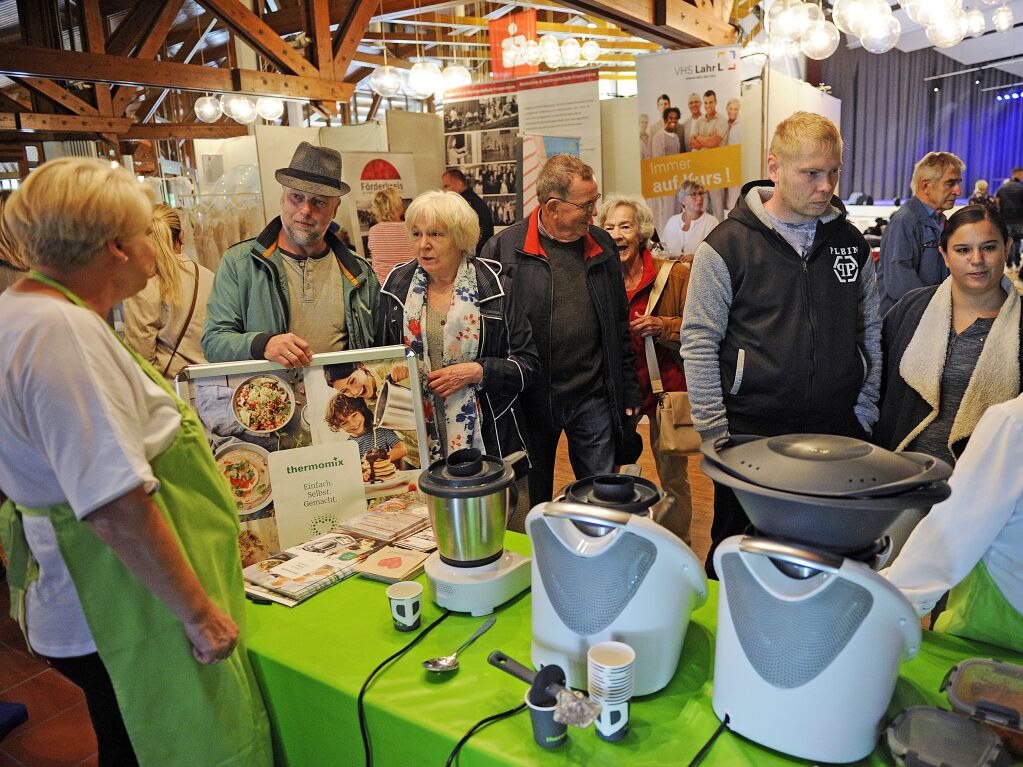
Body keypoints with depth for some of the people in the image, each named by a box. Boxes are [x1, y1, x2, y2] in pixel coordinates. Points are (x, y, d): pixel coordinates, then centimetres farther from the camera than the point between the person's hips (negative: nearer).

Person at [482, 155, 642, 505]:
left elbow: (619, 326, 11)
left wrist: (628, 394, 9)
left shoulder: (602, 246, 6)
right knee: (533, 504, 15)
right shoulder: (503, 249, -8)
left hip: (594, 398, 3)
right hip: (532, 399, -2)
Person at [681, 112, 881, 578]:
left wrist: (864, 412, 8)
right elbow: (699, 343, -9)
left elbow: (869, 330, 14)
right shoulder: (727, 245, -8)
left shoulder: (850, 242, 7)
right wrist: (715, 433, -11)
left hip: (838, 434, 4)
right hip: (750, 434, -3)